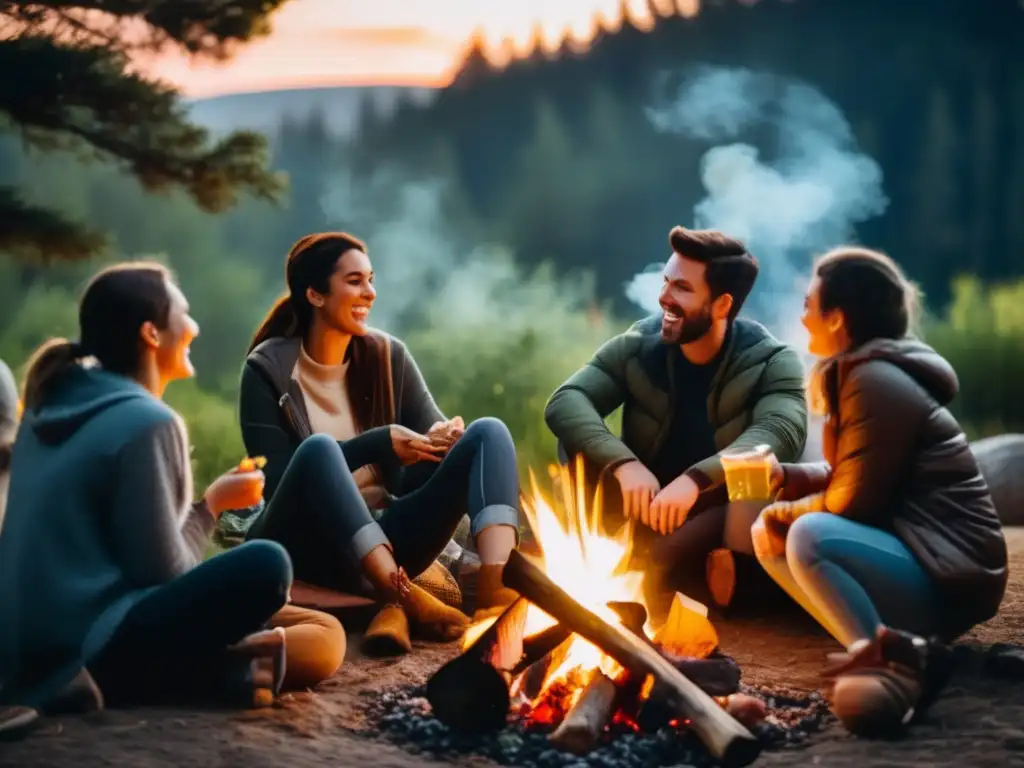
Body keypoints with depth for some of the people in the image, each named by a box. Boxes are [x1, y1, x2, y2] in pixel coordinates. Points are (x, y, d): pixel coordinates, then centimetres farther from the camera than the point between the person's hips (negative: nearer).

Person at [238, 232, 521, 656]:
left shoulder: (388, 355, 7)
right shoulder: (267, 369, -5)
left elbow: (431, 431, 3)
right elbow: (276, 481, -14)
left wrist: (443, 436, -23)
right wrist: (379, 443, -20)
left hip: (384, 541, 4)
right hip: (305, 548, -4)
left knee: (488, 433, -15)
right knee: (319, 448, -34)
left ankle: (498, 597, -41)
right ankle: (407, 600, -46)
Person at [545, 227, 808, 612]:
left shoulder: (772, 362, -11)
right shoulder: (636, 347, -3)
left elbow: (782, 432, -31)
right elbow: (565, 402, -17)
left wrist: (695, 479, -46)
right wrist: (623, 463, -35)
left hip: (723, 516, -2)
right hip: (645, 513, 3)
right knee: (580, 438, -20)